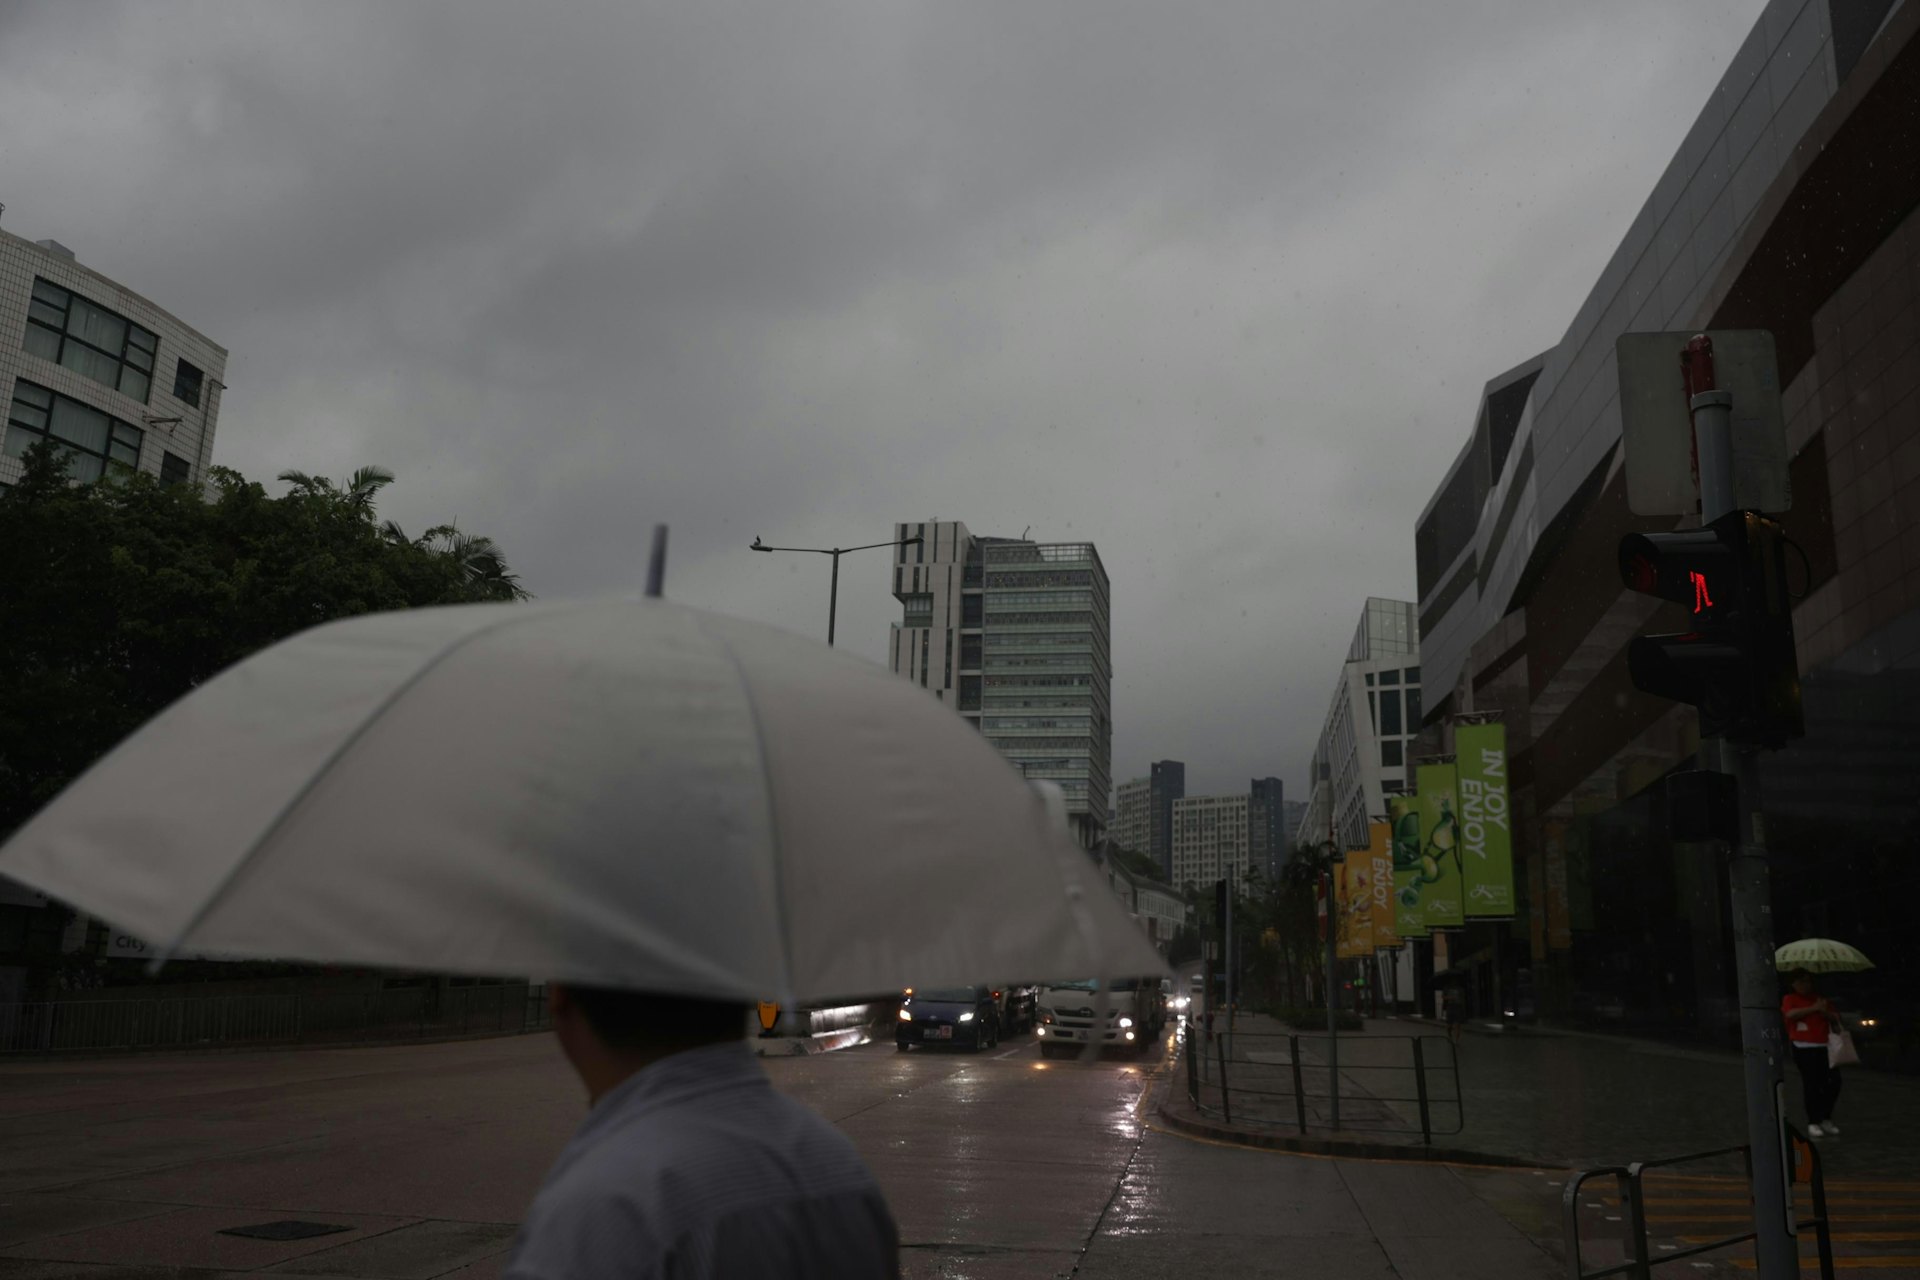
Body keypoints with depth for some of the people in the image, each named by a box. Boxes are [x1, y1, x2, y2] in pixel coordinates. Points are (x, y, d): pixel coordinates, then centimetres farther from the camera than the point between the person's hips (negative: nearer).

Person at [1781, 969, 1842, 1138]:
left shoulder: (1820, 998, 20)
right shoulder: (1789, 999, 4)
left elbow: (1834, 1018, 14)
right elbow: (1790, 1014, -16)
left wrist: (1824, 1011, -7)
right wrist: (1814, 1008, -15)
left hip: (1824, 1046, 5)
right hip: (1804, 1047, -5)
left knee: (1834, 1081, -3)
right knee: (1811, 1084, -6)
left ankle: (1826, 1119, 14)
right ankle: (1813, 1123, 0)